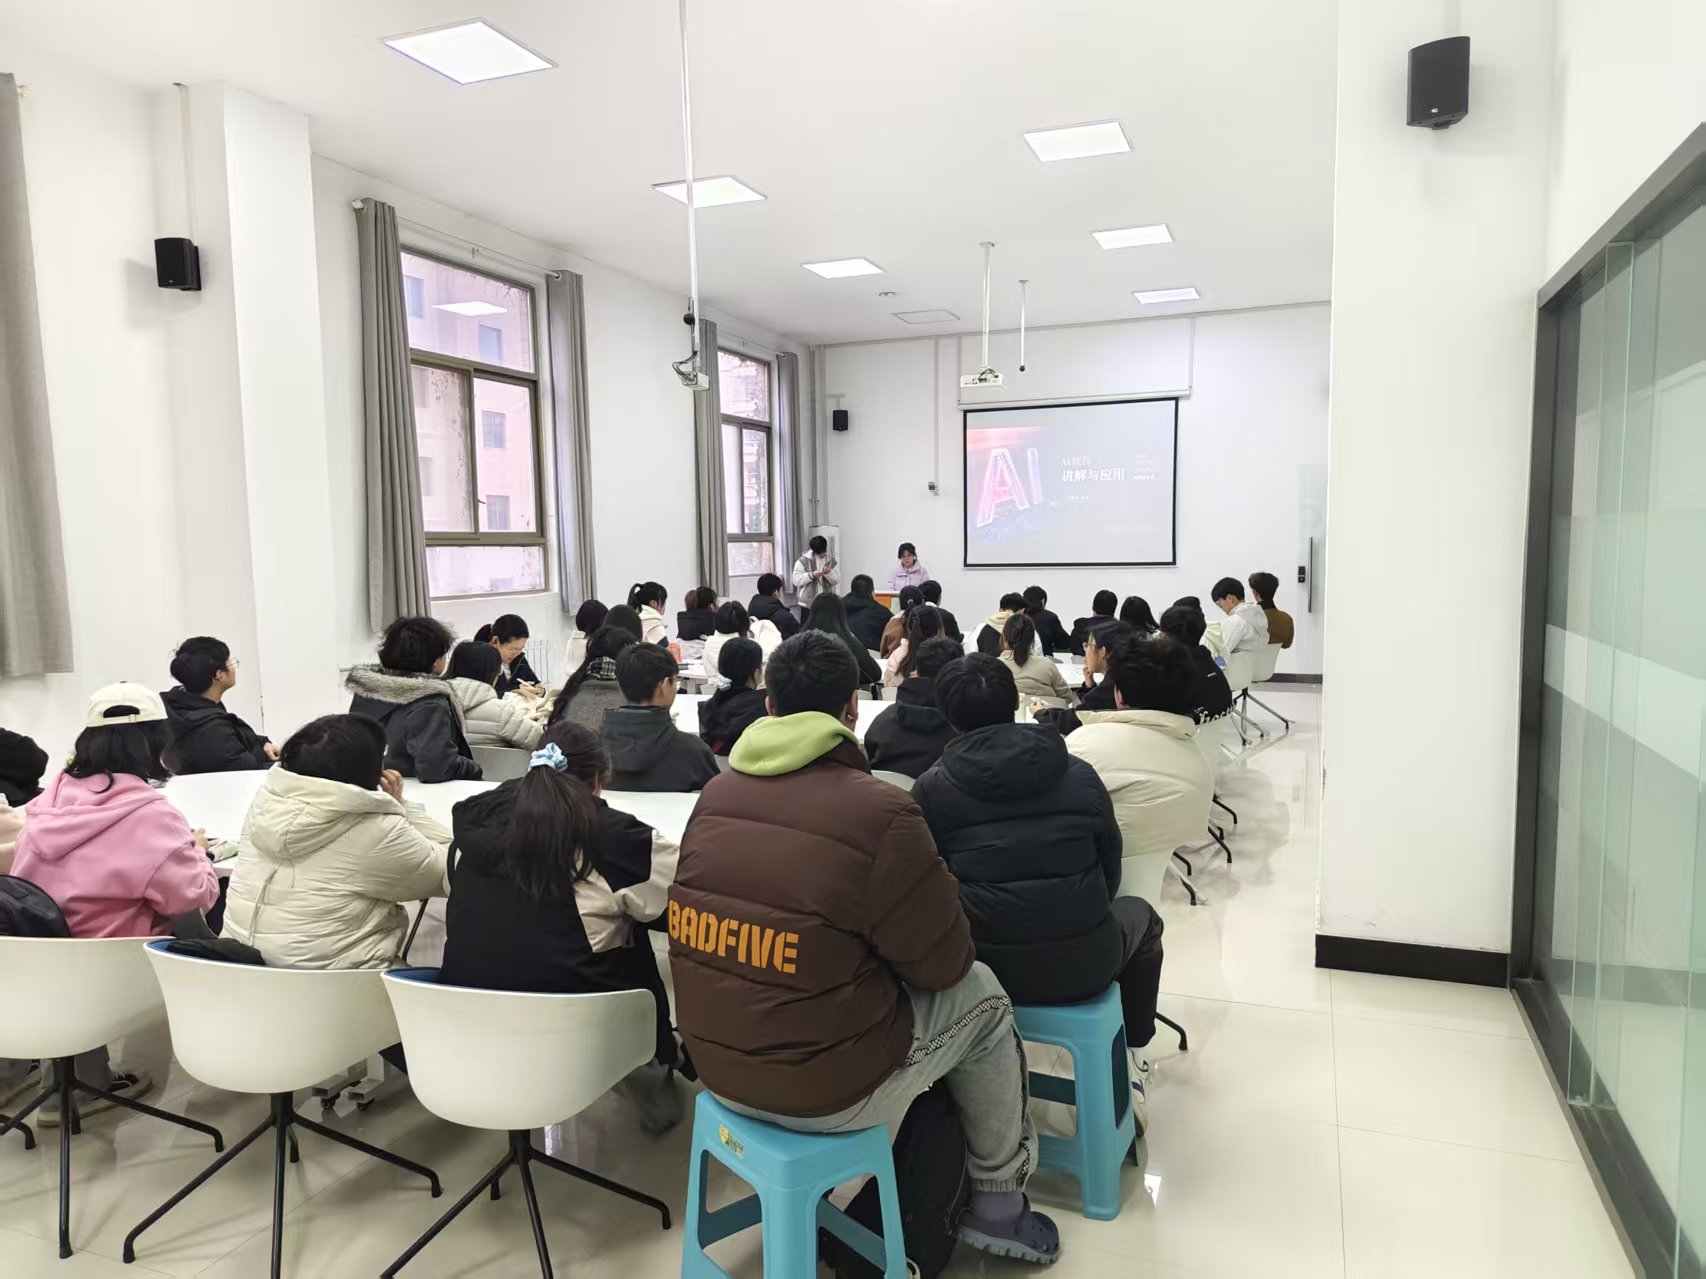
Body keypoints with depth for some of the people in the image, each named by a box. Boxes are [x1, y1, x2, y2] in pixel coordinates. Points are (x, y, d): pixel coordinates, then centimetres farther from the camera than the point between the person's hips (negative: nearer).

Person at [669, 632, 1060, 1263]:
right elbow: (943, 963, -9)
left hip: (718, 1065, 6)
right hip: (825, 1089, -6)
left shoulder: (716, 795, -2)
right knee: (980, 995, 17)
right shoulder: (880, 811, -20)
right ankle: (999, 1202, 31)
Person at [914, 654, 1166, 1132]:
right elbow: (1111, 870, 9)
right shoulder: (1079, 774, 2)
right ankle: (1130, 1063, 32)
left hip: (980, 967, 0)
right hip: (1082, 965, 0)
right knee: (1139, 915, 32)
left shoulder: (930, 788, -2)